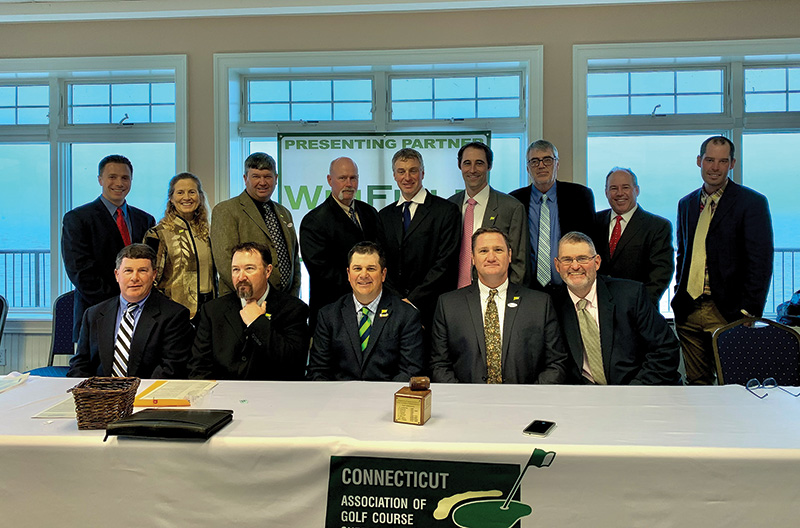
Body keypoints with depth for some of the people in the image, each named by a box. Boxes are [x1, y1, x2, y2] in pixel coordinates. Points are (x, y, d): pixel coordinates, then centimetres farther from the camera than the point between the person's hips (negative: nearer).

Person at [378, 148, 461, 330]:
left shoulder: (446, 210, -2)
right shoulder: (384, 215, 13)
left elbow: (445, 263, -9)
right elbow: (382, 264, 8)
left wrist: (412, 300, -12)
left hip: (433, 309, -3)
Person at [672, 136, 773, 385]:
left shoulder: (752, 202, -3)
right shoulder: (686, 204, 14)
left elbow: (761, 262, -8)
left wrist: (747, 312, -14)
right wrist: (680, 295, 12)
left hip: (727, 313, -5)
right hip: (688, 312, 5)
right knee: (696, 382, 10)